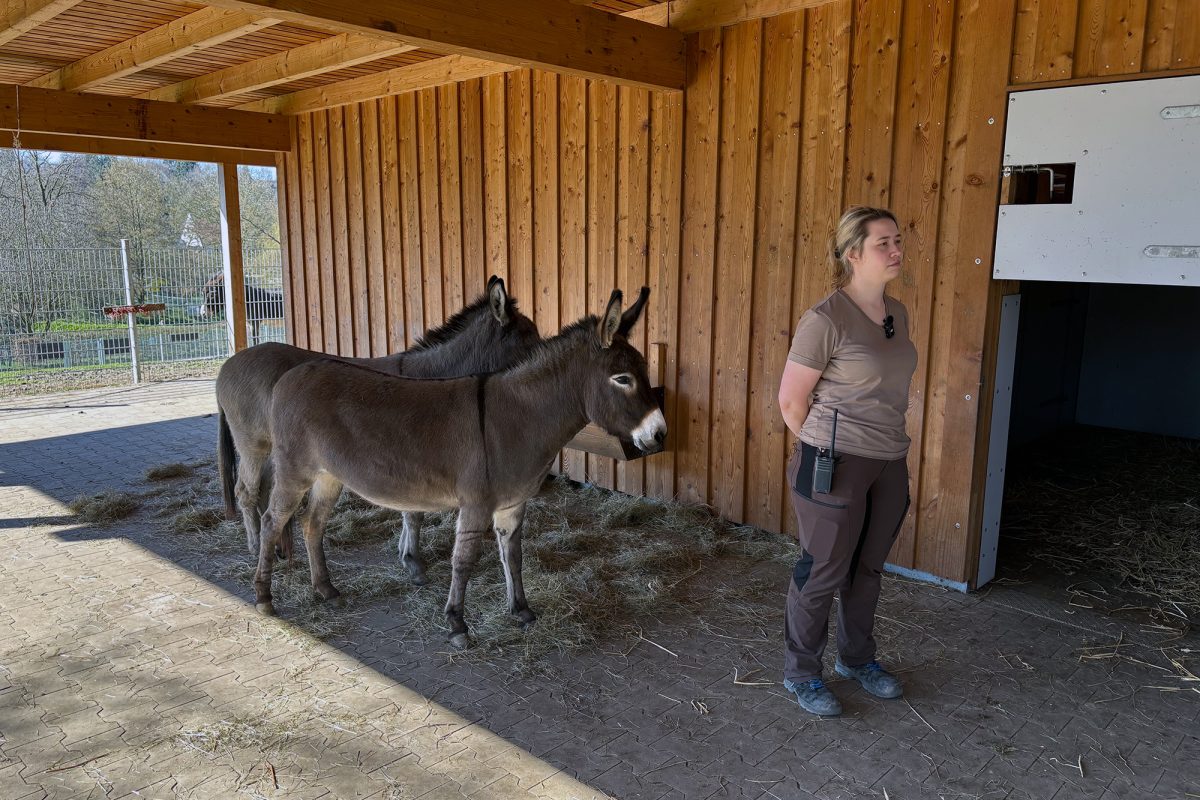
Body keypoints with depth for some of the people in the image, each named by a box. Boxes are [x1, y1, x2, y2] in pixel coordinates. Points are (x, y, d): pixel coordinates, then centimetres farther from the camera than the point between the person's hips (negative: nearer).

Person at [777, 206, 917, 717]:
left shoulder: (898, 314, 7)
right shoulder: (825, 320, -17)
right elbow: (791, 399, -11)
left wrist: (885, 439, 16)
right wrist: (824, 449, 2)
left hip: (889, 463, 7)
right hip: (837, 465, -7)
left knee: (868, 567, 19)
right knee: (824, 571, 4)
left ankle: (857, 659, 39)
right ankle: (800, 673, 24)